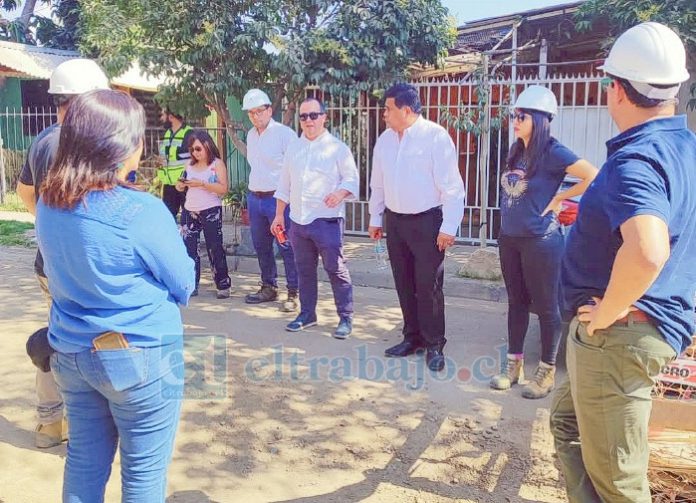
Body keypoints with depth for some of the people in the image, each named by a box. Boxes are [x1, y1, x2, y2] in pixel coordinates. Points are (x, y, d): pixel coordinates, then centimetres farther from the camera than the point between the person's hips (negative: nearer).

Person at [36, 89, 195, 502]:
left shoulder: (48, 203, -2)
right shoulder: (143, 212, -22)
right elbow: (185, 285, -10)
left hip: (71, 353, 7)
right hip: (140, 358, -6)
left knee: (84, 460, 21)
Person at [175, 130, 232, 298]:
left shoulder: (217, 164, -4)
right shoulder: (190, 164, 11)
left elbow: (223, 189, -13)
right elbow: (183, 187, 20)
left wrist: (202, 183, -20)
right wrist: (181, 185, -3)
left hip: (211, 212, -5)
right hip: (189, 211, 5)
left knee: (214, 248, 0)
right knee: (188, 248, 4)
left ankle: (223, 286, 8)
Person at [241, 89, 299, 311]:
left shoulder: (284, 133, -10)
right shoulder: (251, 135, 13)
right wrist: (252, 194, 19)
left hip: (278, 198, -8)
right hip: (255, 198, 8)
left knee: (287, 247, -3)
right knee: (261, 246, 15)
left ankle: (293, 293, 4)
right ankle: (269, 288, 28)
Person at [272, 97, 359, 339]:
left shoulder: (337, 148, -2)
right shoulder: (293, 148, 13)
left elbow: (351, 178, -2)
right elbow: (285, 185, 17)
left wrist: (340, 193, -23)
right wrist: (279, 215, 15)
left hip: (327, 221, -5)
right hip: (298, 220, 5)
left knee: (336, 269, -3)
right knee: (304, 269, 14)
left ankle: (346, 318, 8)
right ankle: (307, 313, 27)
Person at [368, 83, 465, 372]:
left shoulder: (435, 136, -13)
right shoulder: (385, 139, 8)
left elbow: (451, 185, -14)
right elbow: (377, 183, 15)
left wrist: (449, 227, -16)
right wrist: (375, 218, 16)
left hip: (426, 222, -6)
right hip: (395, 221, 6)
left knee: (428, 287, 0)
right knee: (404, 285, 13)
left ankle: (434, 345, 14)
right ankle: (412, 337, 27)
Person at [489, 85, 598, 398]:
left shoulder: (552, 152, -13)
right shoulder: (516, 151, 9)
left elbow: (594, 177, -19)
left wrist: (558, 198, -11)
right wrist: (506, 229, 12)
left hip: (540, 240, -7)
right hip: (509, 237, 7)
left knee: (545, 305, 4)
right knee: (516, 301, 15)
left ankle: (547, 371, 18)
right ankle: (513, 364, 27)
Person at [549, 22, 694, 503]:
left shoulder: (635, 160, -22)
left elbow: (647, 251, -42)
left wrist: (607, 313, -24)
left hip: (620, 332, -10)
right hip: (657, 322, 10)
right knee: (568, 418, 26)